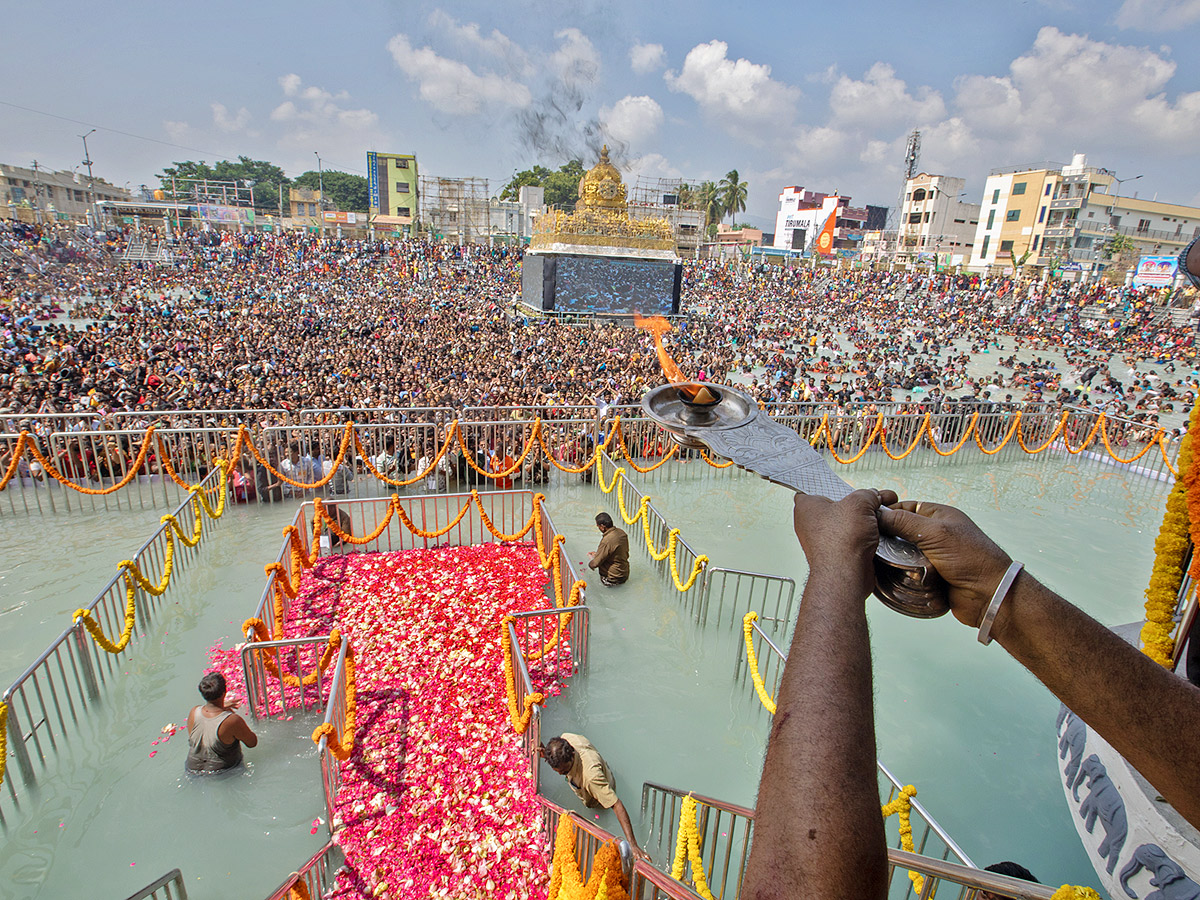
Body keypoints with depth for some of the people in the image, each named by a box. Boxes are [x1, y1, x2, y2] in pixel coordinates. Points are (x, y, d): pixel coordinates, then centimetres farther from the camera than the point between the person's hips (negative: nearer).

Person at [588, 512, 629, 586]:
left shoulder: (606, 541, -28)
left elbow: (596, 563, -20)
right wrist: (597, 553, 15)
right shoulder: (622, 533, -4)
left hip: (613, 578, -7)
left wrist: (589, 565, 5)